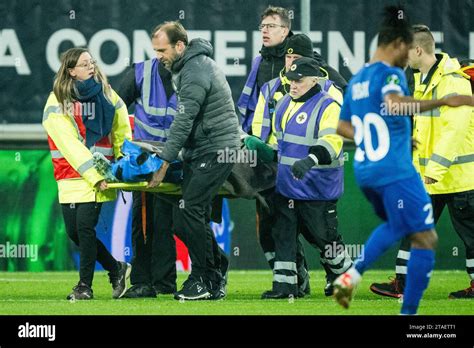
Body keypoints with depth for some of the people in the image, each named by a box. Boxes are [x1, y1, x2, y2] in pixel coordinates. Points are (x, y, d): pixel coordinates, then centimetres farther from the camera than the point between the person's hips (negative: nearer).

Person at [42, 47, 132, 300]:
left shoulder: (105, 94, 5)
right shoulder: (58, 102, -4)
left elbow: (123, 131, 14)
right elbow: (69, 144, -13)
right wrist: (93, 175, -21)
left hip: (99, 174, -1)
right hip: (71, 175, 1)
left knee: (85, 226, -12)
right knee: (73, 230, 1)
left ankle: (85, 285, 1)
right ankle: (116, 269, 21)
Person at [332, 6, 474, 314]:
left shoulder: (356, 80, 13)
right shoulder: (390, 74, -12)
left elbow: (343, 127, 22)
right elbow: (393, 103, -35)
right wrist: (444, 101, -36)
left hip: (364, 171, 9)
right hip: (395, 171, -9)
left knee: (396, 225, 31)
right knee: (425, 239, -2)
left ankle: (352, 275, 13)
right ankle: (408, 313, -5)